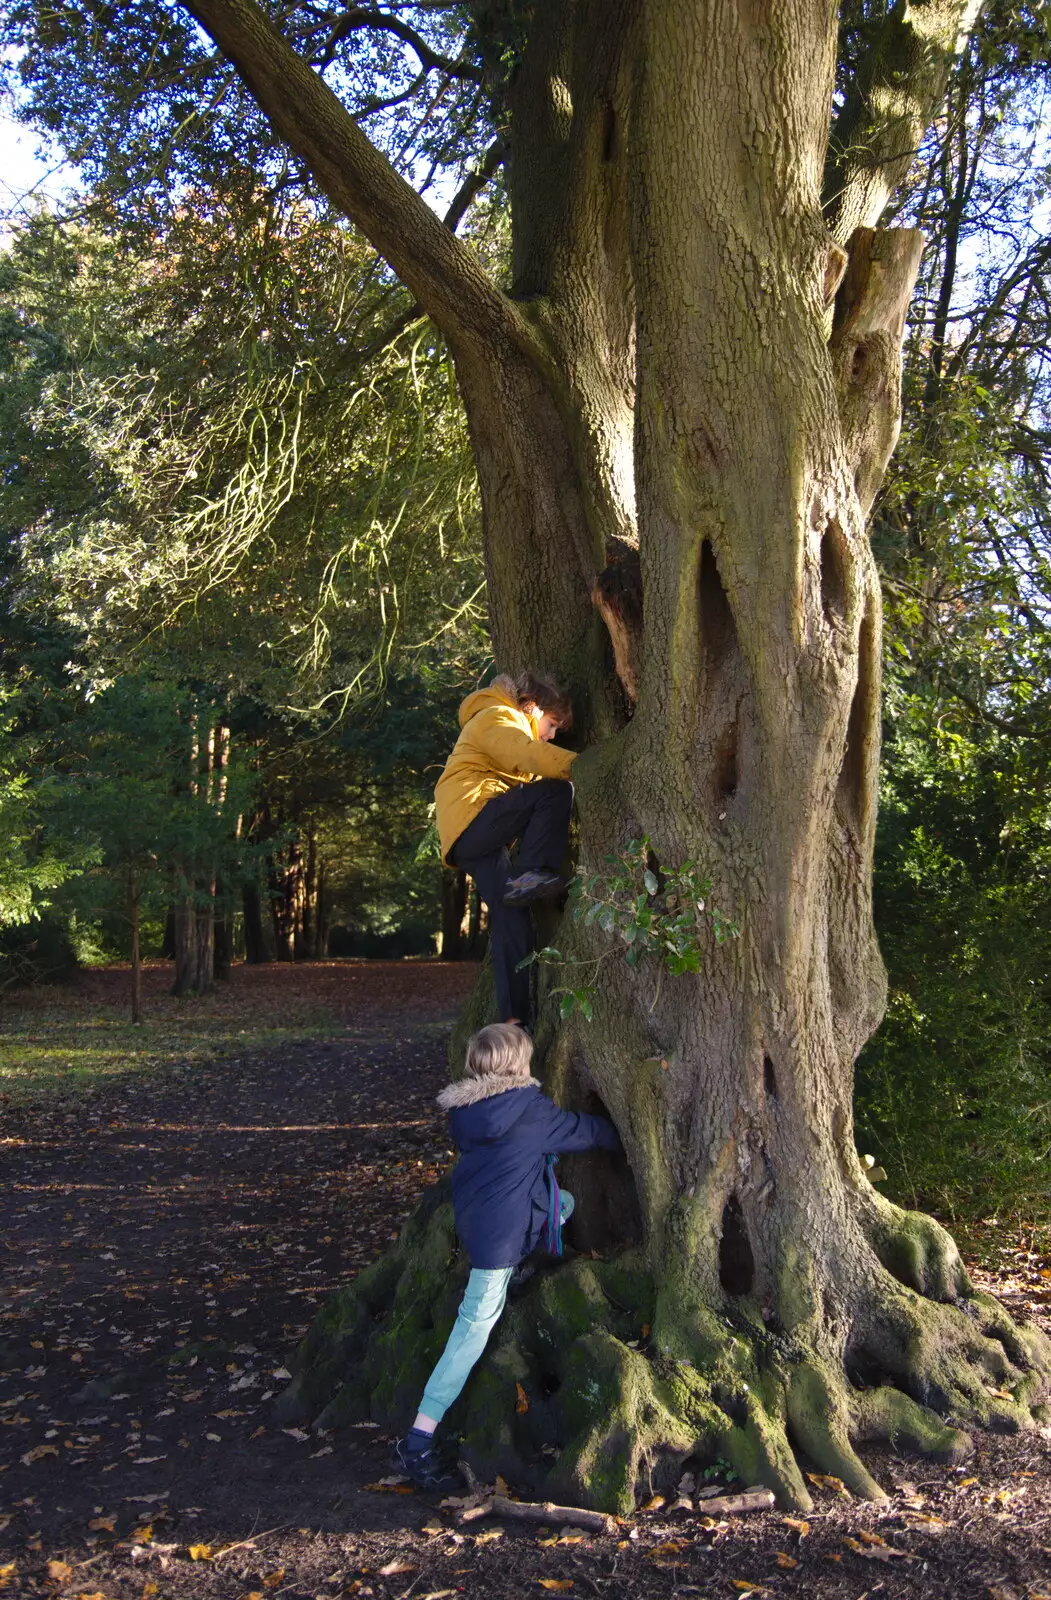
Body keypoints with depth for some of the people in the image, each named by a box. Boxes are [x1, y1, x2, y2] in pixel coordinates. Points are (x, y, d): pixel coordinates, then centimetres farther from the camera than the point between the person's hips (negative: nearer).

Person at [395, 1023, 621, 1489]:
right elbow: (580, 1130, -2)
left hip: (472, 1214, 8)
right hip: (499, 1231, -8)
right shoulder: (529, 1110, -18)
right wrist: (617, 1135, 17)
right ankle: (420, 1435, 0)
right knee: (476, 1323, 0)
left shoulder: (465, 1109, 1)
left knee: (563, 1202, 25)